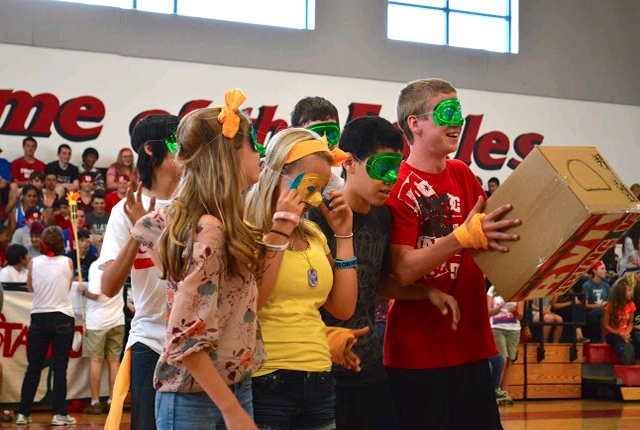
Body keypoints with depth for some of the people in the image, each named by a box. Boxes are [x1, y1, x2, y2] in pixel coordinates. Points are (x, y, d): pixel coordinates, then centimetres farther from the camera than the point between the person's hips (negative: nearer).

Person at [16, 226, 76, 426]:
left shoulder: (34, 262, -2)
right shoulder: (67, 263, -4)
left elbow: (30, 288, 12)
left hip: (39, 318, 1)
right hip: (62, 318, -1)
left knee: (33, 367, 9)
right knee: (60, 368, 2)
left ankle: (23, 413, 10)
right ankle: (59, 414, 2)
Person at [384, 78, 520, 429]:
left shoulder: (461, 174, 10)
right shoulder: (398, 186, -10)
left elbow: (492, 237, 14)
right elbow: (403, 271, -19)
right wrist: (462, 237, -31)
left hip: (470, 344, 6)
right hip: (418, 353, -6)